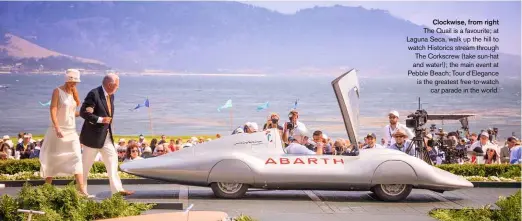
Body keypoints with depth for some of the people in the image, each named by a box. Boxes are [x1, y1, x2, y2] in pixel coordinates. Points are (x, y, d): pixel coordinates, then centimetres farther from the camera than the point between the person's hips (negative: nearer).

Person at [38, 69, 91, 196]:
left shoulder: (73, 92, 10)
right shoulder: (58, 91, -7)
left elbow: (75, 111, 10)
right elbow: (53, 110, -17)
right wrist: (57, 128, -26)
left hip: (71, 130, 5)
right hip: (58, 130, -5)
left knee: (76, 157, -7)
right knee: (52, 159, 5)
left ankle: (81, 188, -12)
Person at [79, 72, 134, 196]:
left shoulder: (111, 95, 8)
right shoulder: (94, 94, -18)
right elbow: (83, 112, -21)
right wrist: (100, 119, -24)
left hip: (106, 135, 8)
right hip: (93, 135, -8)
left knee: (112, 159, 3)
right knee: (86, 163, 4)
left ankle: (117, 189, 5)